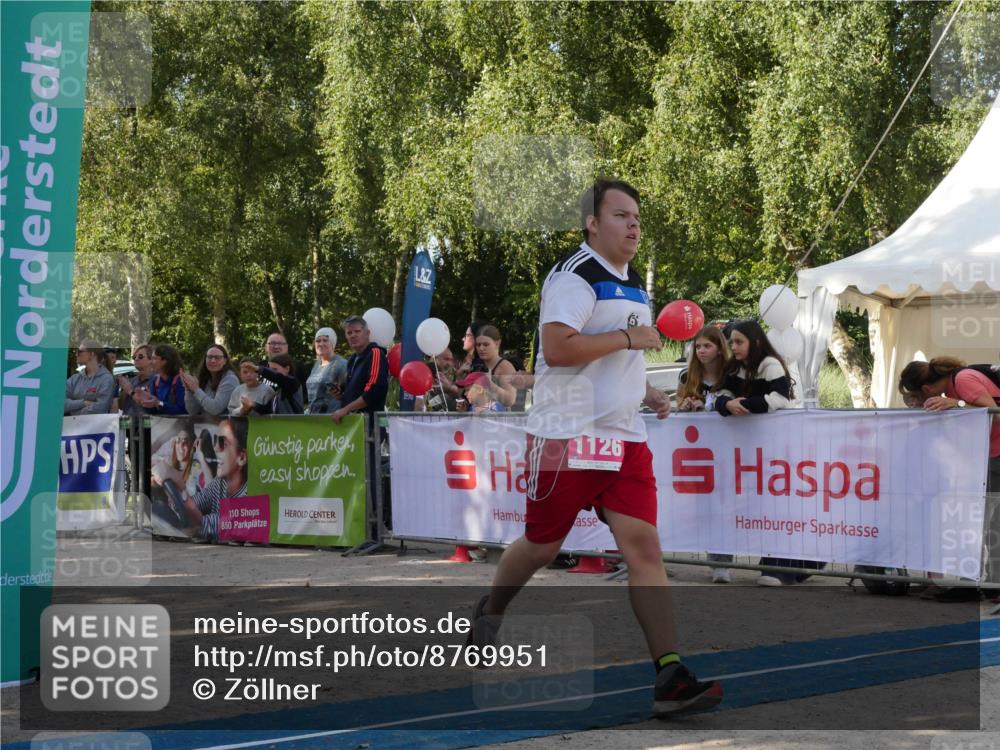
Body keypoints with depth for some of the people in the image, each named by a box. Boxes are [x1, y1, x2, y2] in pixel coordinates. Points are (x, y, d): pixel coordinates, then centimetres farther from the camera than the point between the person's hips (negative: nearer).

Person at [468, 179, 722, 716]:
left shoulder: (633, 283, 18)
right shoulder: (574, 275, -11)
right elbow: (556, 348, -25)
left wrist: (644, 393, 16)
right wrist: (628, 337, -18)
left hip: (623, 439, 7)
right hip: (568, 436, -7)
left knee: (643, 545, -7)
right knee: (542, 546, 8)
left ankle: (670, 677, -13)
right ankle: (488, 612, 39)